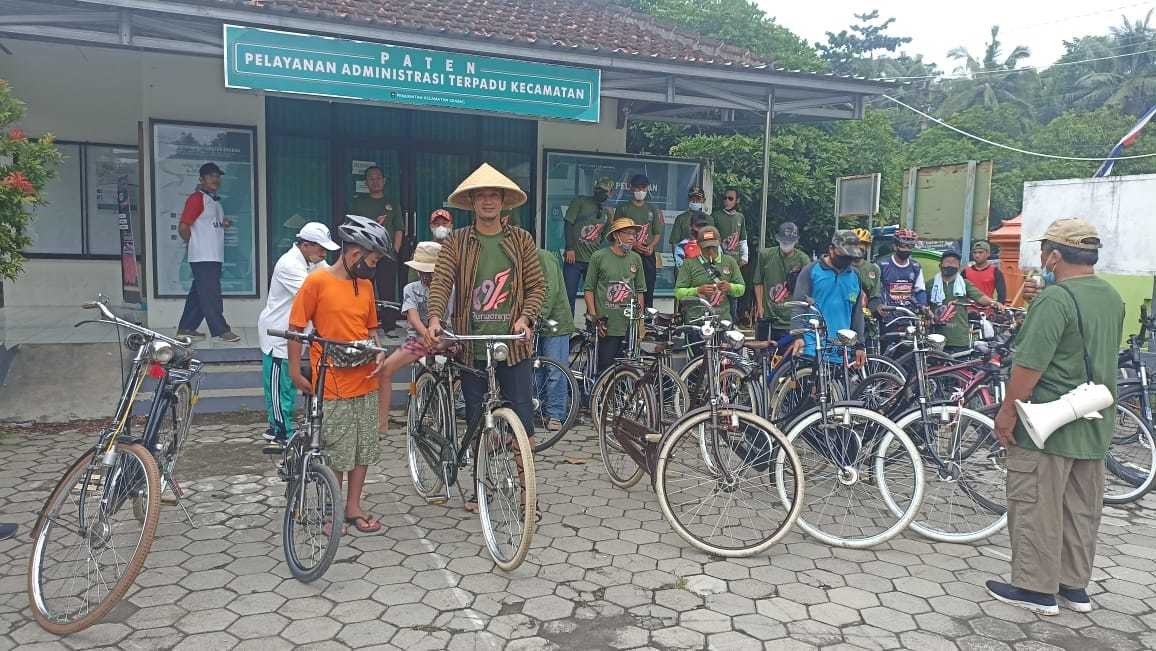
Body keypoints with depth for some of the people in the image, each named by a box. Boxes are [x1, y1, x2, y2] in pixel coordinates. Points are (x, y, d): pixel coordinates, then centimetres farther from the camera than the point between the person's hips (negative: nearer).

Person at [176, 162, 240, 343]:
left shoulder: (214, 199, 18)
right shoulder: (197, 198, -10)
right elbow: (183, 228, -14)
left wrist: (223, 223, 5)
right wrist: (194, 244, -4)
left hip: (214, 257, 9)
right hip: (202, 258, -9)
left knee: (198, 294, 13)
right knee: (211, 294, -6)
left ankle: (186, 328, 20)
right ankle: (220, 330, -4)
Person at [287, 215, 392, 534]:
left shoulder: (365, 285, 9)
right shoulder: (317, 281, -9)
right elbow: (296, 328, -6)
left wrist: (379, 353, 0)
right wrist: (295, 371, -7)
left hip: (365, 381, 6)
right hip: (332, 383, -6)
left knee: (364, 447, 11)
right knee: (336, 451, 3)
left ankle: (353, 507, 25)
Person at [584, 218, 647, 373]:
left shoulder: (636, 259, 10)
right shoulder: (599, 257, -1)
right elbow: (589, 289, 0)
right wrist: (594, 318, -7)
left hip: (630, 326, 4)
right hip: (606, 326, -4)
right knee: (605, 370, -2)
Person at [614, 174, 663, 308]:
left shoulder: (653, 210, 16)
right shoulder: (623, 209, 8)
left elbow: (658, 234, 13)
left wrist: (651, 246, -8)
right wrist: (633, 244, -13)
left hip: (648, 255, 3)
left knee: (648, 290, -1)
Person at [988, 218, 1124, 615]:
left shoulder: (1055, 299, -19)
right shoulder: (1112, 298, 8)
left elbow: (1030, 365, -22)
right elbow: (1103, 356, 18)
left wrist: (1008, 410, -16)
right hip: (1095, 424, 9)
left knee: (1036, 507, 2)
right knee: (1082, 509, 15)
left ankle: (1036, 589, 9)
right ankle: (1075, 586, 26)